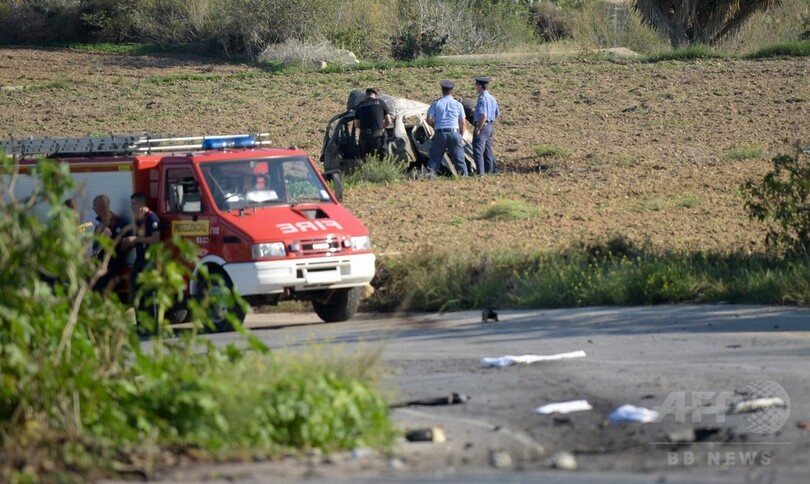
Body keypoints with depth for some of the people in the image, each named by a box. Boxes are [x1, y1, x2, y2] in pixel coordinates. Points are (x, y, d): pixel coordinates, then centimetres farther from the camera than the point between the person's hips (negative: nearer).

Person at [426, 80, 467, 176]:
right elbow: (462, 123, 6)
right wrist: (461, 137, 15)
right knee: (459, 159, 3)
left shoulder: (436, 103, 2)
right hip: (454, 133, 1)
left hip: (440, 133, -1)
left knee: (434, 159, 4)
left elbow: (429, 120, -3)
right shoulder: (458, 105, 5)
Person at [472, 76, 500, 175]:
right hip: (490, 126, 9)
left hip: (482, 126, -9)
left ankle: (480, 173, -15)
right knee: (488, 150, 16)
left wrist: (478, 129, -18)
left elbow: (483, 116, -24)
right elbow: (497, 114, 22)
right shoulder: (492, 98, 14)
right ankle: (490, 171, 19)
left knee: (478, 150, -9)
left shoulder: (482, 98, -16)